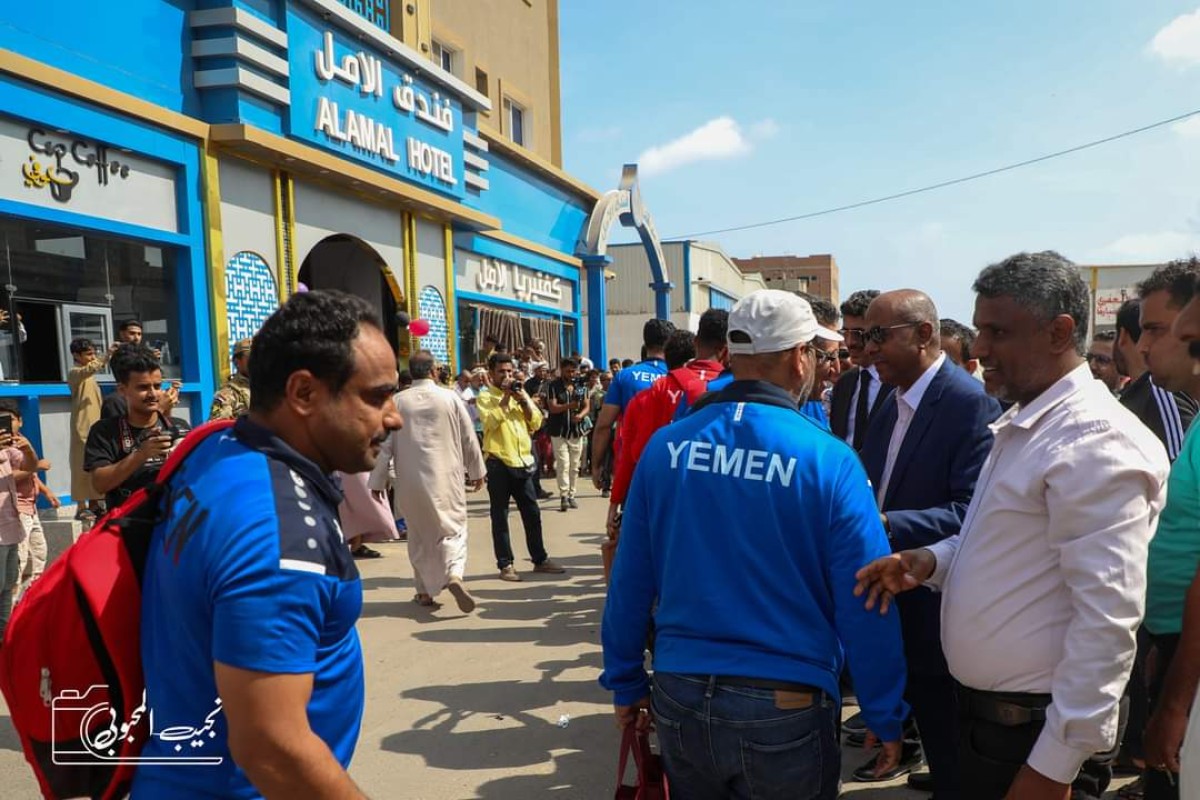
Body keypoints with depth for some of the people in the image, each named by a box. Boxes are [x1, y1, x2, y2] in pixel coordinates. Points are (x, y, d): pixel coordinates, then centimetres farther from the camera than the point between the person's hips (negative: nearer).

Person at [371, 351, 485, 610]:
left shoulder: (398, 401, -4)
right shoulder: (450, 398, -4)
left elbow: (385, 443, -1)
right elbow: (469, 439, 2)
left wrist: (378, 480, 8)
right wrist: (476, 471, 15)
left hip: (411, 481, 1)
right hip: (447, 479, -1)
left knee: (419, 535, 14)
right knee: (453, 529, 5)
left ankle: (425, 591, 21)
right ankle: (454, 575, -20)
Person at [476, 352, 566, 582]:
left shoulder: (520, 394, 15)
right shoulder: (485, 398, 0)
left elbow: (535, 423, 6)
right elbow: (490, 422, -19)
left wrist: (523, 399, -5)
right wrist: (505, 398, -15)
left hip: (523, 461, 5)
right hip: (498, 463, -5)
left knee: (532, 513, 10)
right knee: (500, 516, 2)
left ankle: (540, 559, 20)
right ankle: (505, 564, 8)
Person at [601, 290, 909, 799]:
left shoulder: (665, 445, -5)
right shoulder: (828, 460, -14)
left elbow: (629, 582, -1)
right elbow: (864, 605, -12)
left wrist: (625, 683, 11)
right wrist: (886, 719, 1)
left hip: (680, 698, 3)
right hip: (785, 708, -2)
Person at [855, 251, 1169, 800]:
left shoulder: (1095, 442, -21)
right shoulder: (1020, 422, 9)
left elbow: (1107, 622, -25)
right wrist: (931, 561, -1)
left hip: (1037, 730, -9)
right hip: (983, 707, 9)